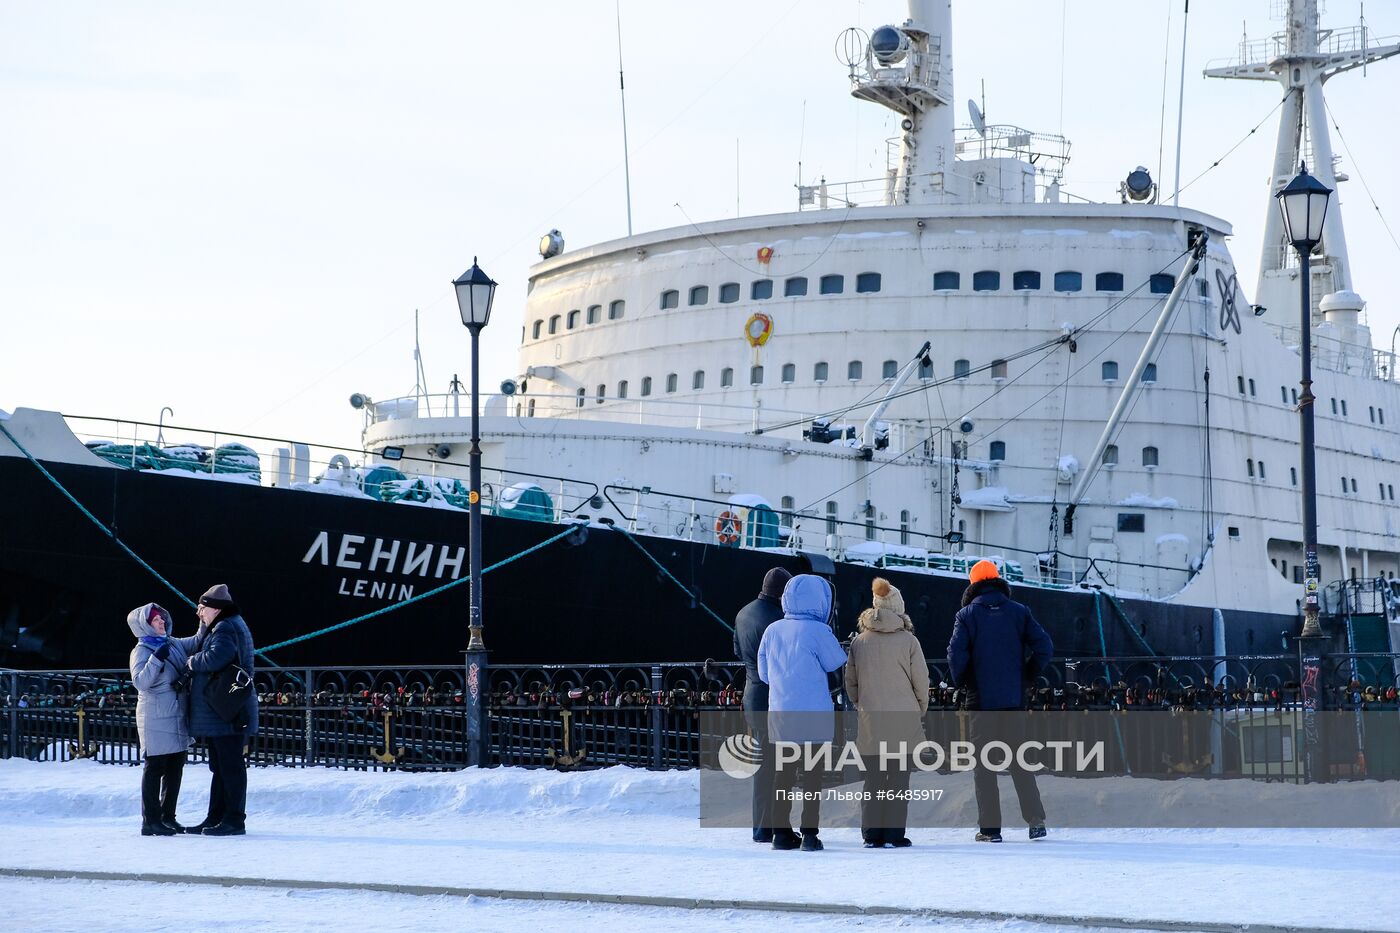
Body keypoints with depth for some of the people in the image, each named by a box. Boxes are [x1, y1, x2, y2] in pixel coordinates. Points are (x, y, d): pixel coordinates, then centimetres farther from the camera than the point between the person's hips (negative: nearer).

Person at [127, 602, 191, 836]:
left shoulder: (173, 644, 11)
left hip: (177, 717, 8)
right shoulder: (142, 650, -8)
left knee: (175, 768, 13)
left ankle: (168, 816, 23)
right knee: (155, 768, -4)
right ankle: (151, 820, -1)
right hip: (156, 718, -7)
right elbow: (140, 682, -20)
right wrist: (156, 660, -27)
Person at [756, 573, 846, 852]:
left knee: (782, 774, 11)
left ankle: (782, 832, 11)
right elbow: (839, 667, -2)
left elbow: (764, 674, 12)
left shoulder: (772, 631, 4)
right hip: (813, 717, -4)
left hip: (779, 713, 4)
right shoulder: (818, 631, -11)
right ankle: (810, 834, -3)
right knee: (811, 774, 0)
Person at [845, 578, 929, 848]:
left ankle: (872, 834, 7)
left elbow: (850, 682, 9)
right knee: (898, 776, 3)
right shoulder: (908, 640, -6)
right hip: (903, 721, -3)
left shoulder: (859, 641, 3)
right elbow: (921, 681, -2)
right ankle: (894, 833, 1)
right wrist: (920, 710, 12)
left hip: (870, 721, 3)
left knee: (873, 777, 8)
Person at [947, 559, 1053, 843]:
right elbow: (1044, 647, -2)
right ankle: (1036, 821, 5)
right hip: (1014, 698, 2)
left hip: (981, 699, -2)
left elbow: (956, 654, -13)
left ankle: (990, 827, -1)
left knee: (983, 763, 2)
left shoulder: (967, 614, -2)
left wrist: (962, 683, 4)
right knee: (1020, 759, 11)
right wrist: (1027, 677, 9)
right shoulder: (1019, 612, 5)